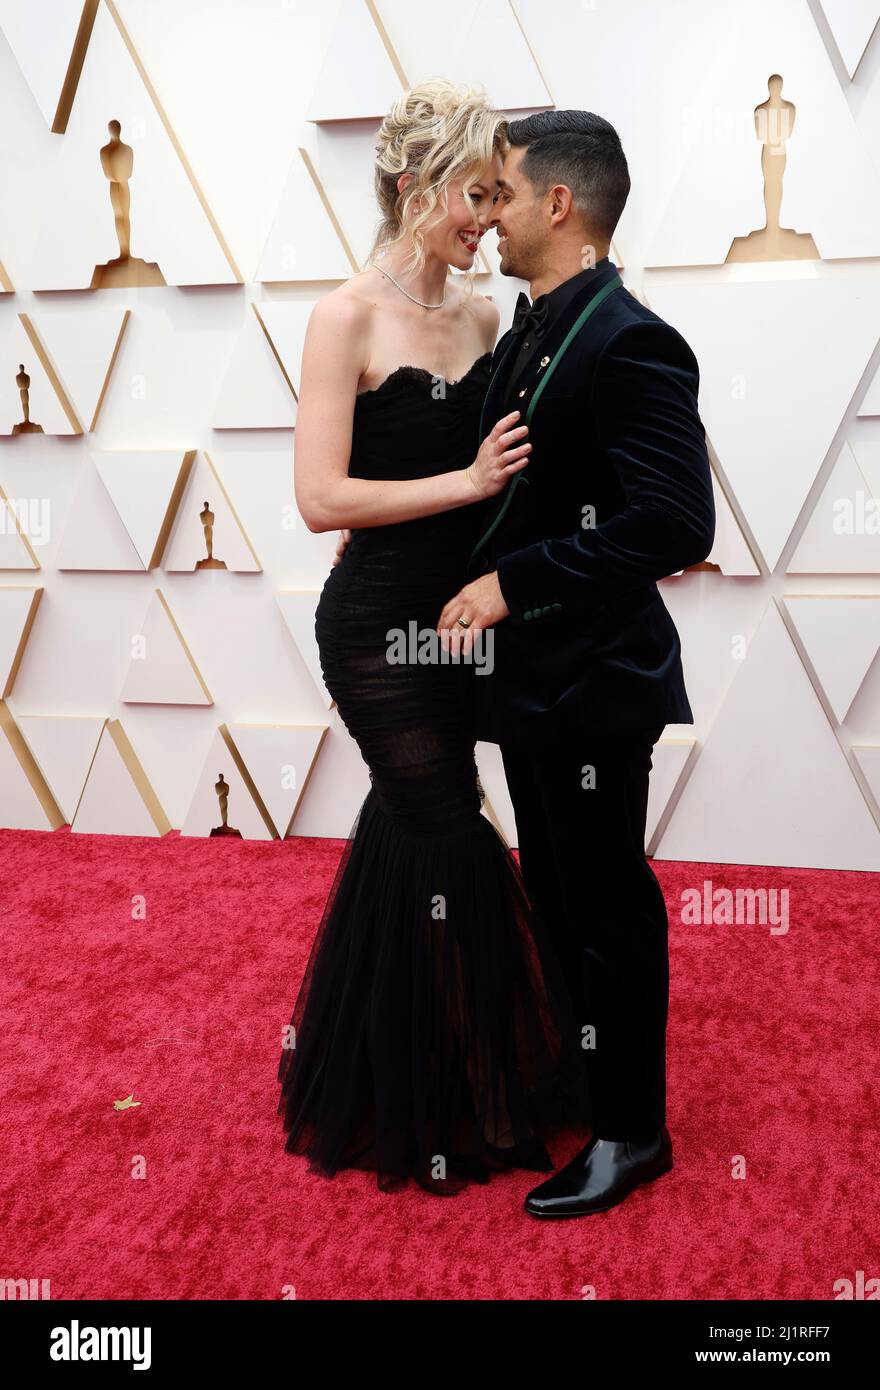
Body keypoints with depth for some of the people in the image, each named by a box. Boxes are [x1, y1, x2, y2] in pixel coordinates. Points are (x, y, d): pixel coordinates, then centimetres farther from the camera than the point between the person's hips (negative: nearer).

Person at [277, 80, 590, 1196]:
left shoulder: (482, 314, 8)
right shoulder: (347, 318, -12)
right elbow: (321, 496, -18)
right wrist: (469, 481, -19)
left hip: (460, 612, 7)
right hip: (380, 623, -7)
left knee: (407, 830, 18)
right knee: (451, 846, 0)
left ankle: (367, 1078, 41)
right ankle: (446, 1102, 24)